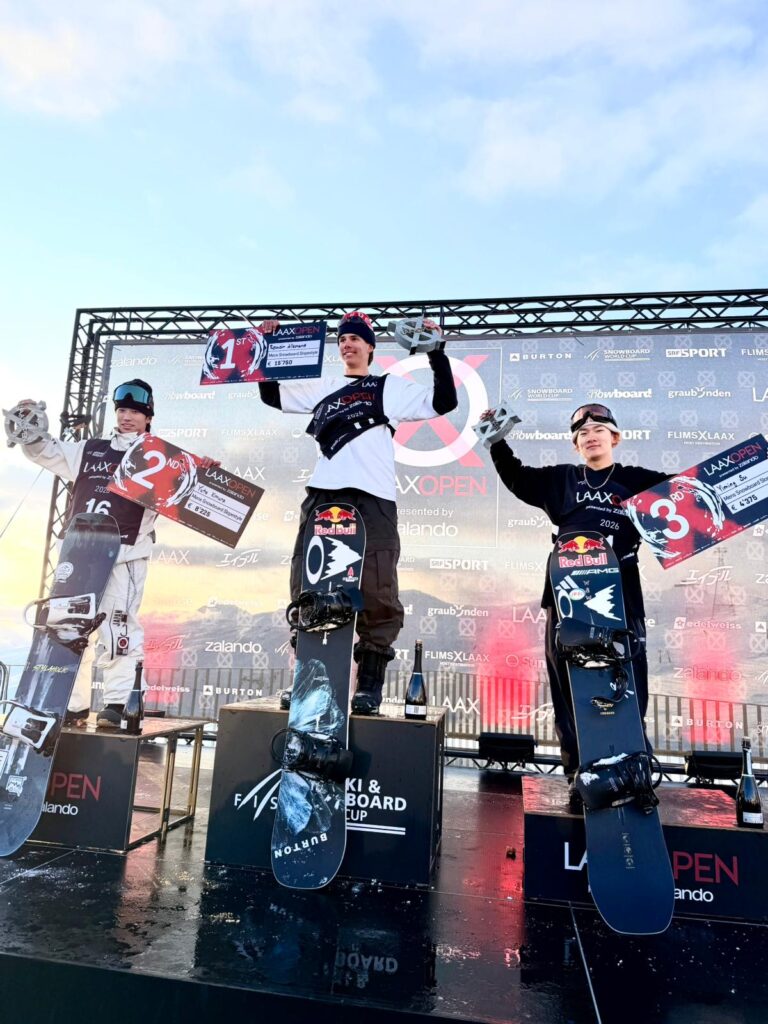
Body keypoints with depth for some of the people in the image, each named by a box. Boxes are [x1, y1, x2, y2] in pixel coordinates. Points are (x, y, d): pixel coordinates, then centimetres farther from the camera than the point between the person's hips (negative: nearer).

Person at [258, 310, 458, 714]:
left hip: (373, 498, -3)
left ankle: (369, 686, -2)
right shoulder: (322, 387, 26)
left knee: (377, 595, -10)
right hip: (323, 495, 3)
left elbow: (444, 401, 12)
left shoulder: (391, 387, 18)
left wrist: (436, 354, 6)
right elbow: (271, 395, 32)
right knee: (307, 590, -1)